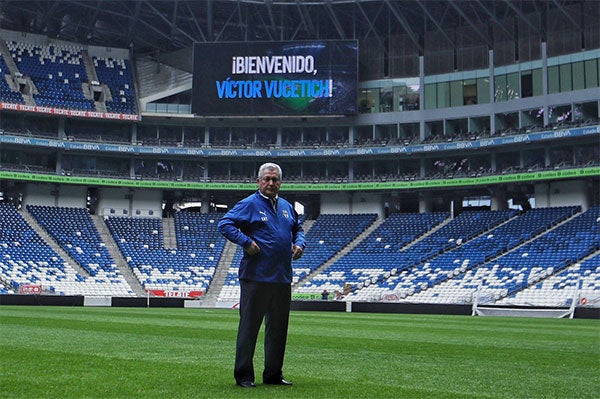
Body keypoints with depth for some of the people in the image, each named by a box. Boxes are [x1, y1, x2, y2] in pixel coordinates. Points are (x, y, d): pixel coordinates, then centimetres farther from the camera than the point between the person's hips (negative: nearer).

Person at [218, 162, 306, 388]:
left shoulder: (286, 207, 16)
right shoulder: (249, 204, -4)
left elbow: (298, 228, 31)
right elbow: (225, 225, -10)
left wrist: (299, 244, 10)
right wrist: (246, 242, -20)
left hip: (282, 278, 7)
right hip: (256, 277, -7)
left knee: (278, 327, 12)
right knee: (249, 326, -2)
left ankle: (273, 374, 22)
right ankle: (243, 375, 6)